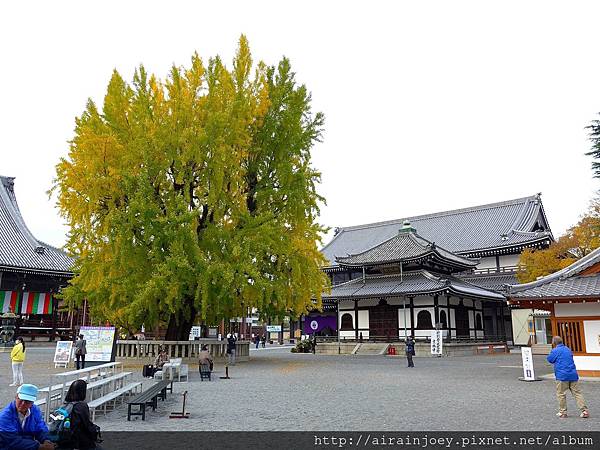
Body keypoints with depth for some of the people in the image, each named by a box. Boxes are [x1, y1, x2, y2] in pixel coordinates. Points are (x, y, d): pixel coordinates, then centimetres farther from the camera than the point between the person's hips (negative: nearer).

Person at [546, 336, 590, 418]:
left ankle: (562, 412, 9)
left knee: (561, 394, 5)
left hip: (562, 376, -6)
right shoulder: (568, 349, 13)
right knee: (577, 393, 7)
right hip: (573, 375, 6)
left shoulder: (555, 351, -7)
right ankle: (584, 411, 2)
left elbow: (550, 359, 2)